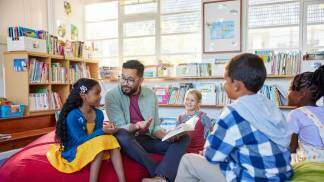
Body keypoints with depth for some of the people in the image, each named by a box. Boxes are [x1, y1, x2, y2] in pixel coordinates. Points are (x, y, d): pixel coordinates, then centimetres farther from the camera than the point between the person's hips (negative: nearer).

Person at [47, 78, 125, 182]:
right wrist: (102, 131, -25)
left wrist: (107, 129, -17)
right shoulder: (73, 116, -21)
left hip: (93, 148, 7)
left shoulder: (99, 114, 0)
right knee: (100, 142, -28)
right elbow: (81, 140, -23)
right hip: (73, 152, -7)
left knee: (111, 140, -16)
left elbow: (97, 134, 3)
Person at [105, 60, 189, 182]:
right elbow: (119, 129, -12)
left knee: (183, 138, -15)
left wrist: (166, 135, -13)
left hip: (148, 139, 4)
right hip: (127, 142, -4)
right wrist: (136, 126, -32)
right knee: (121, 135, -38)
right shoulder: (112, 96, -7)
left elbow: (155, 126, 8)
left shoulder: (151, 95, 5)